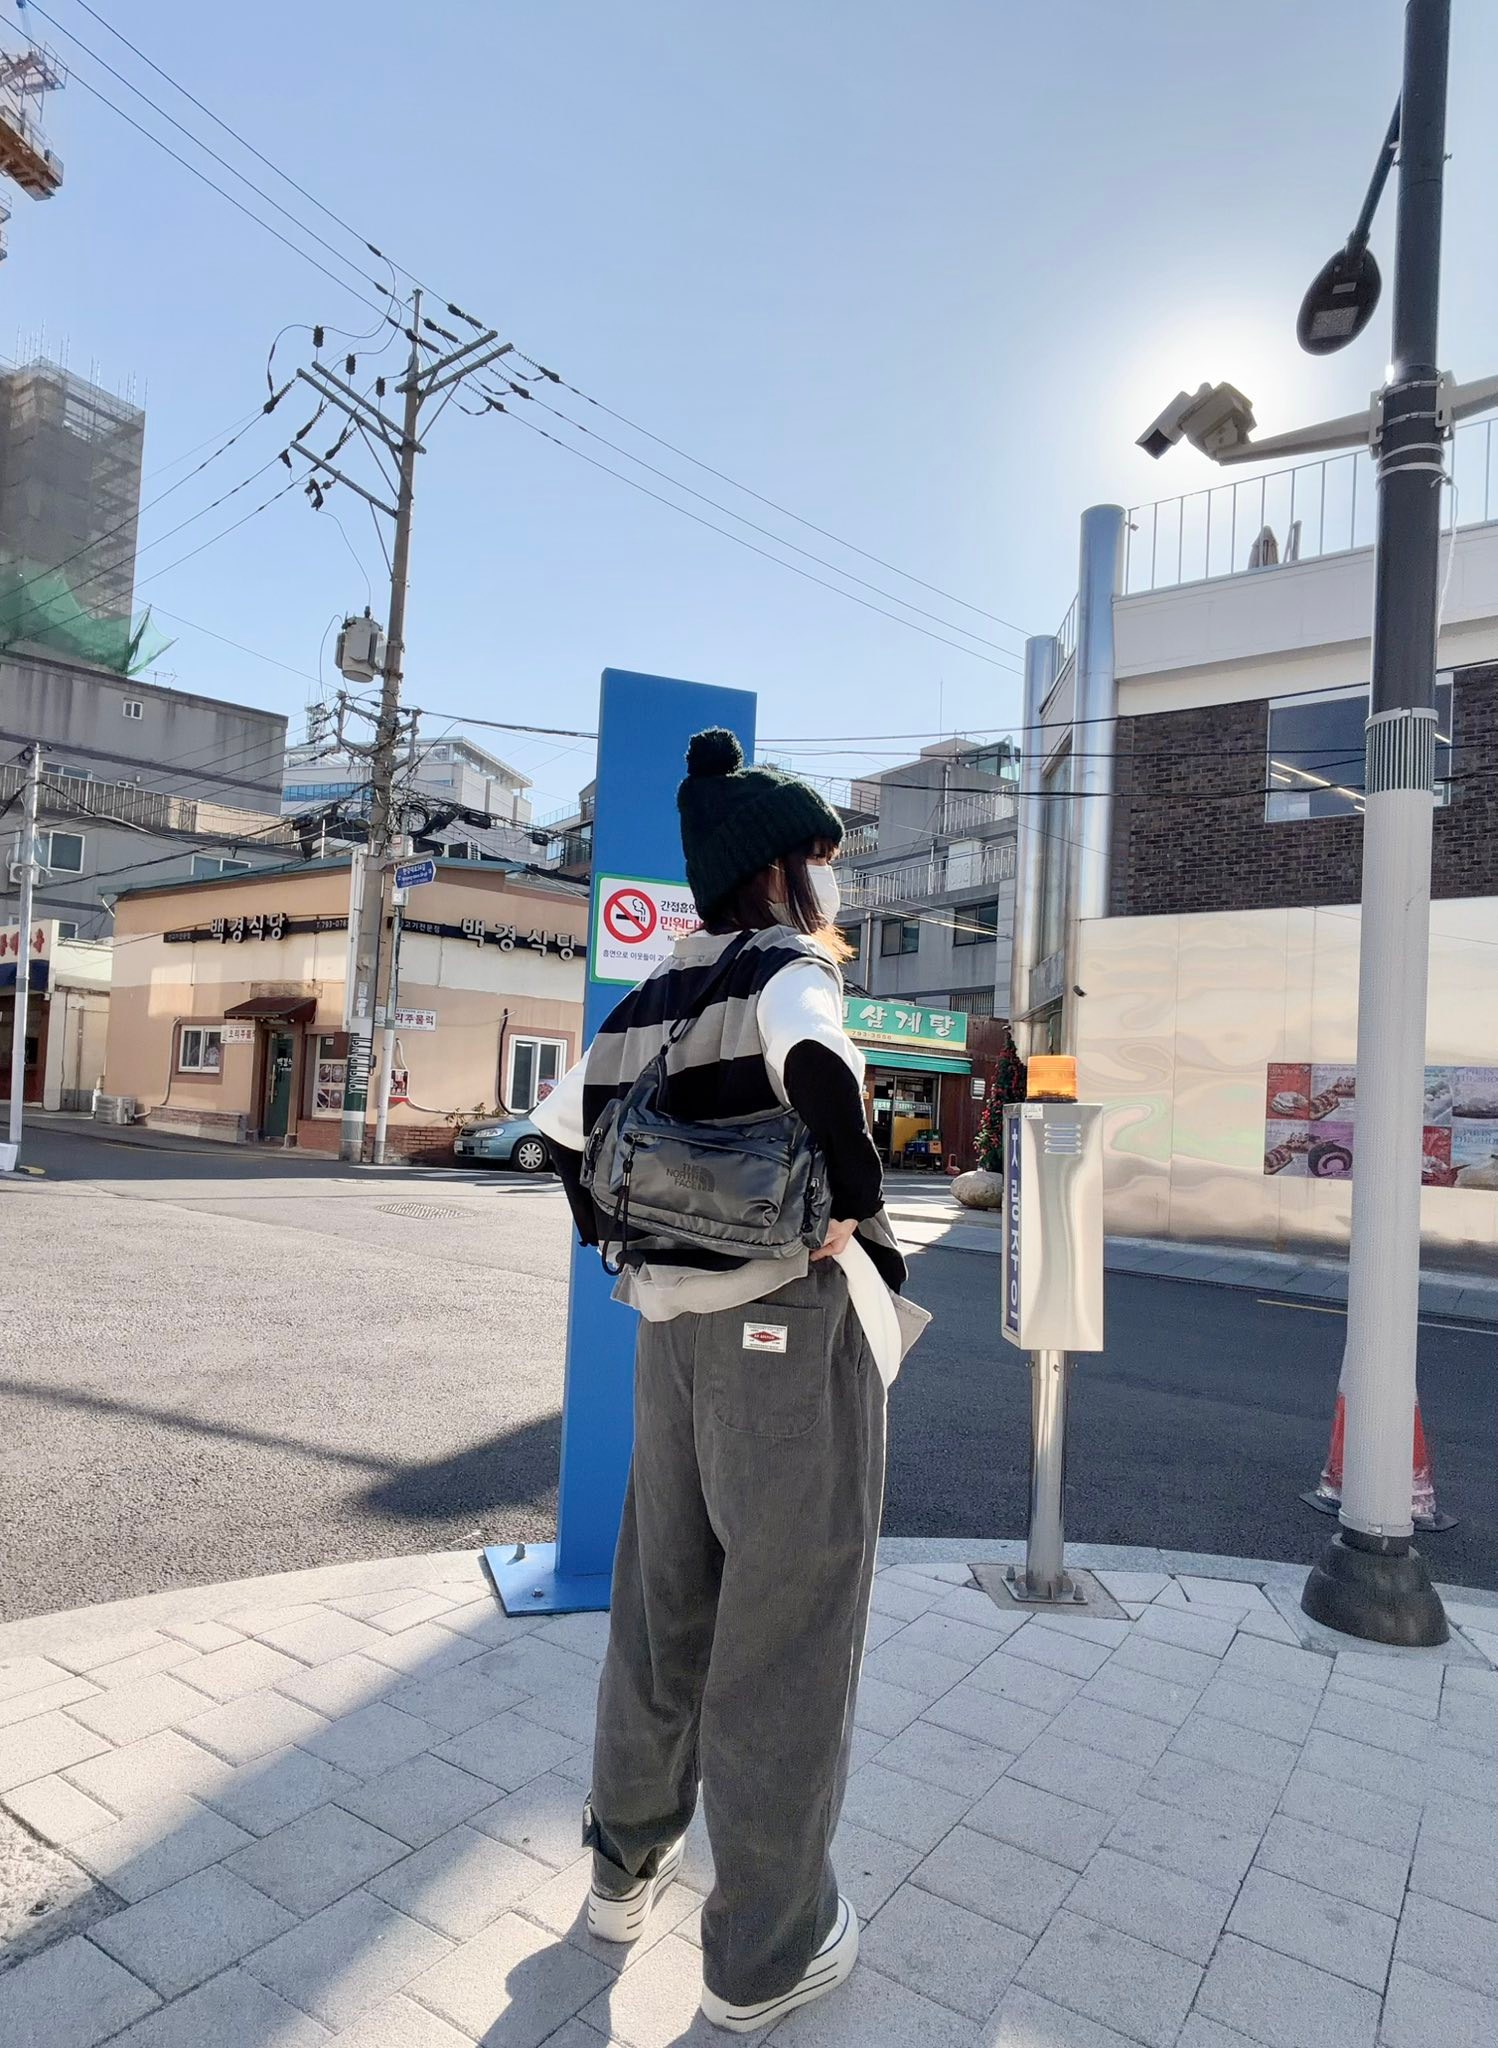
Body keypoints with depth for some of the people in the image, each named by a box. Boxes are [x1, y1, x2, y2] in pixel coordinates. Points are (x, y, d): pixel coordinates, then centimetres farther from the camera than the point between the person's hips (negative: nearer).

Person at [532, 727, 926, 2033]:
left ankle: (627, 1867, 42)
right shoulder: (786, 971, -12)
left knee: (665, 1597, 22)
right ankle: (764, 1952, 26)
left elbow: (564, 1126, 15)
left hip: (676, 1328, 8)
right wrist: (860, 1209, -20)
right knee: (785, 1630, 7)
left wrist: (619, 1251, 20)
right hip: (794, 1329, -7)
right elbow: (817, 1067, -35)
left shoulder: (657, 997, 9)